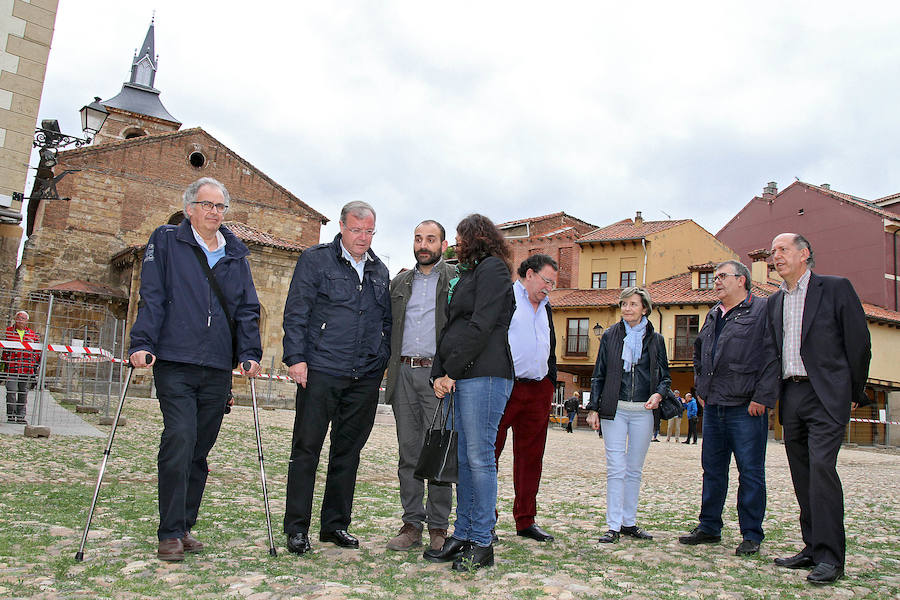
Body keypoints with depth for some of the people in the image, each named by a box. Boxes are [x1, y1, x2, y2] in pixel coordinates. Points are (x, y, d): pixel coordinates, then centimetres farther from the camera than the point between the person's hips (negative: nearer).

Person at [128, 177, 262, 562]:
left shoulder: (236, 253, 16)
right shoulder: (166, 241, 7)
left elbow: (247, 309, 14)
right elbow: (151, 296, -1)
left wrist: (250, 353, 3)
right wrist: (142, 343, -12)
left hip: (218, 369, 4)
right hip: (175, 362, -4)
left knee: (200, 450, 8)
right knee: (179, 442, -13)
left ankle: (185, 526, 20)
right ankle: (170, 533, -3)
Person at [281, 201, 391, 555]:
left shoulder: (379, 271, 16)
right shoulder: (315, 260, 2)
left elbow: (387, 320, 21)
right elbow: (296, 313, -3)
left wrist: (384, 360, 11)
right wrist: (296, 358, -11)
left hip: (365, 377, 5)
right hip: (321, 371, -4)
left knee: (349, 450, 10)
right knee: (307, 448, -1)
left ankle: (335, 524, 22)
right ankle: (297, 528, 10)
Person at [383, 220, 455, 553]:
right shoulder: (399, 283, 19)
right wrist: (384, 366, 8)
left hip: (437, 373, -4)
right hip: (404, 373, 4)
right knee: (408, 451, 7)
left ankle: (438, 527, 8)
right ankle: (412, 523, 15)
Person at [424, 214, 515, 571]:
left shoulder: (492, 268, -2)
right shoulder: (468, 275, 25)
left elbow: (481, 326, -12)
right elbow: (451, 328, 20)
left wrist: (452, 370, -10)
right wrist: (439, 374, 7)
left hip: (485, 375, -9)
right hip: (460, 378, 9)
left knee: (479, 457, -7)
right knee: (465, 459, 9)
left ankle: (482, 543, 0)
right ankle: (462, 536, 14)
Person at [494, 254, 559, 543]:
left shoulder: (545, 307, 20)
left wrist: (550, 384, 18)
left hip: (538, 390, 7)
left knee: (531, 455, 10)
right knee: (490, 451, -2)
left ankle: (526, 520, 19)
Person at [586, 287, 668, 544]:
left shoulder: (655, 339, 8)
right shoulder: (610, 336, 6)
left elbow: (665, 376, 13)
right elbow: (598, 375, 8)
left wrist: (659, 393, -9)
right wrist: (593, 408, 2)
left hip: (643, 411, 2)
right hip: (614, 409, -1)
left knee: (634, 469, 8)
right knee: (616, 468, -6)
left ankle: (629, 522, 19)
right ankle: (613, 526, -1)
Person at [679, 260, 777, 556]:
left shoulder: (763, 310, -6)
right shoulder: (713, 315, 16)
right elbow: (699, 352, 29)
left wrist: (762, 398, -16)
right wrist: (700, 388, 21)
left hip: (746, 408, -7)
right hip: (713, 407, 7)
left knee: (750, 472, 1)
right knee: (712, 469, 13)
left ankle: (751, 535, 12)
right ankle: (709, 528, 24)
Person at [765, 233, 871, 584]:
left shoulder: (836, 289, -1)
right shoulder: (775, 302, 16)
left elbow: (859, 342, -2)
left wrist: (855, 394, 1)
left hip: (826, 395, -6)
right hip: (790, 396, 6)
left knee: (821, 467, -15)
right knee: (802, 476, 8)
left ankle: (830, 557, -9)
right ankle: (813, 548, 16)